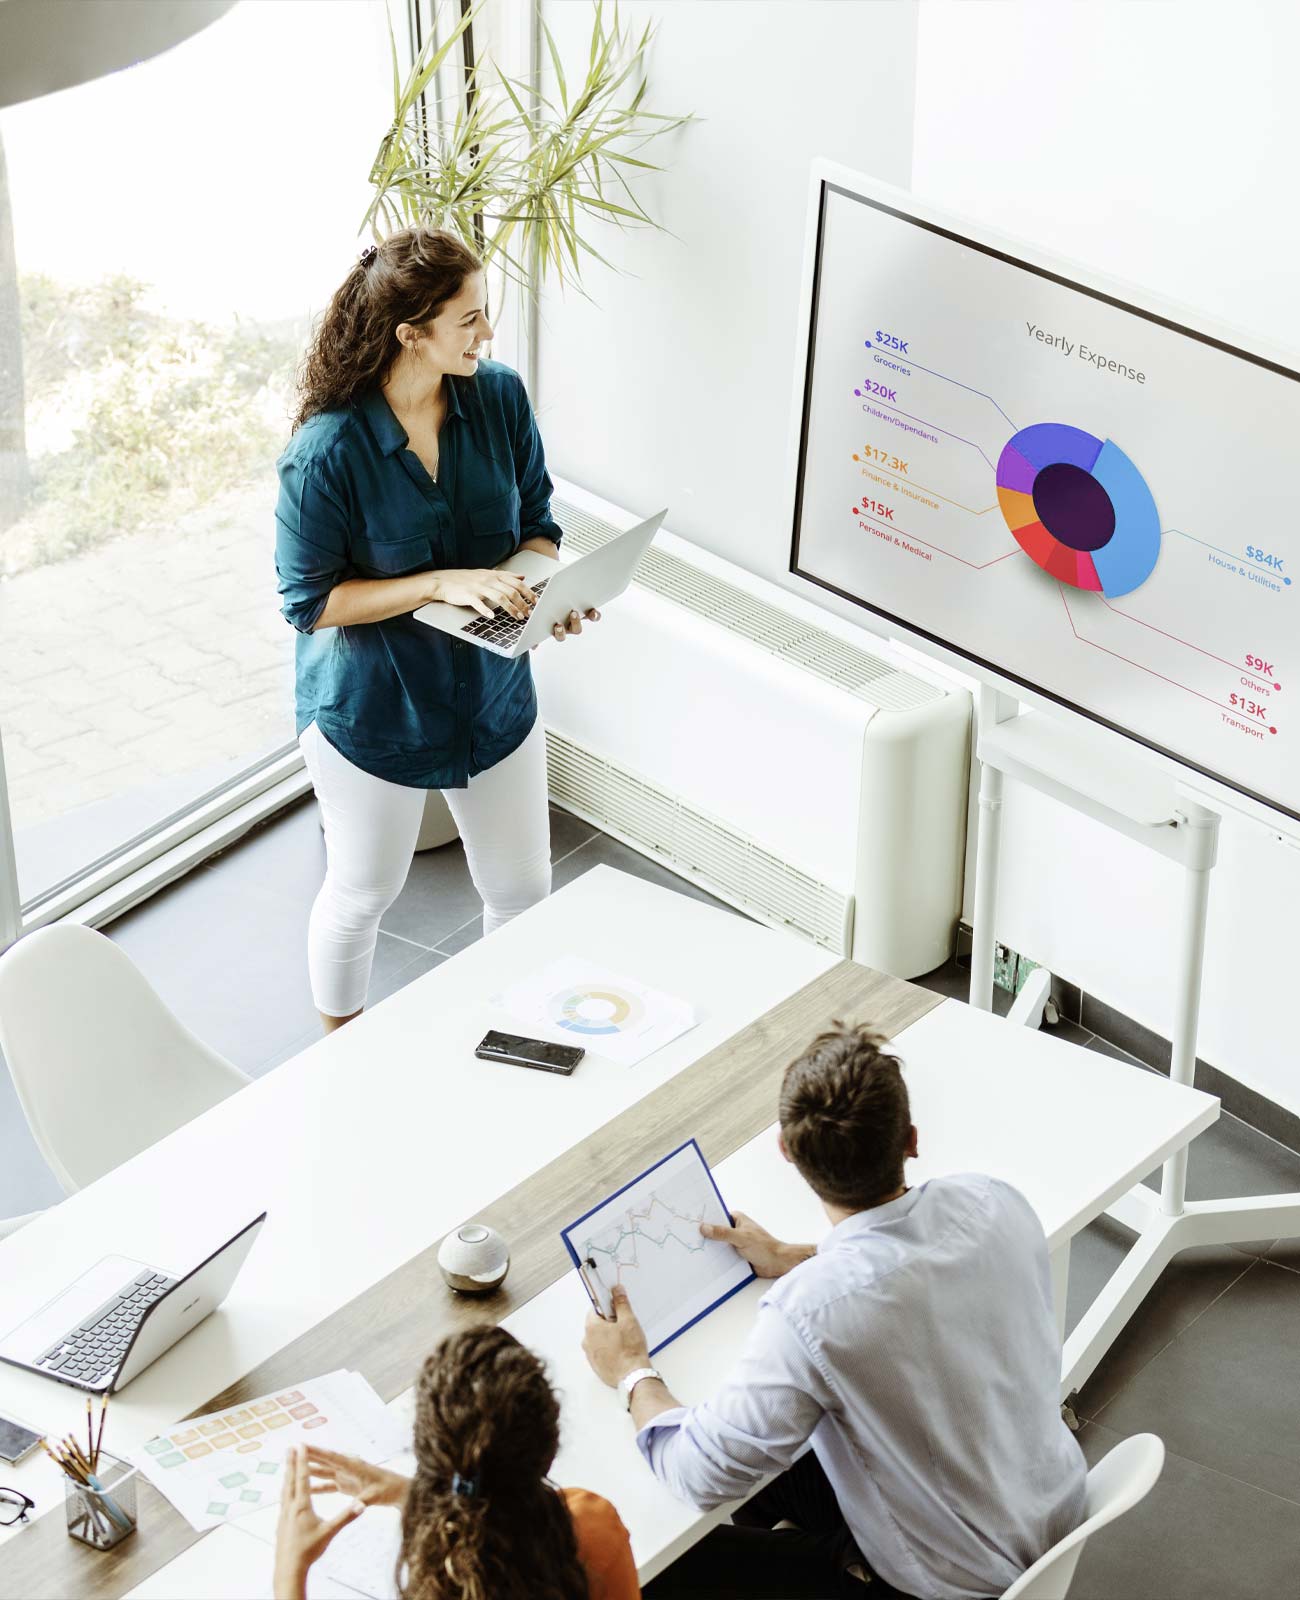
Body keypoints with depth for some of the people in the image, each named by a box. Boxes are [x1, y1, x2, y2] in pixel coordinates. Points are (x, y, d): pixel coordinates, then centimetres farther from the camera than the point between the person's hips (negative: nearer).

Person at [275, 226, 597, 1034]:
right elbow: (311, 600, -19)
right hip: (374, 712, -4)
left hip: (494, 692, 4)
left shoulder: (501, 397, -11)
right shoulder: (327, 452, -26)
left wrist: (547, 592, -19)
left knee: (524, 888, 17)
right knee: (363, 896, 17)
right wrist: (443, 584, -28)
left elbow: (536, 525, 2)